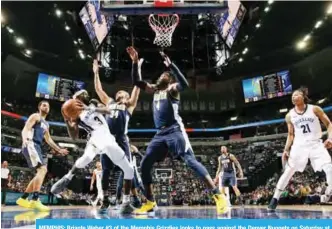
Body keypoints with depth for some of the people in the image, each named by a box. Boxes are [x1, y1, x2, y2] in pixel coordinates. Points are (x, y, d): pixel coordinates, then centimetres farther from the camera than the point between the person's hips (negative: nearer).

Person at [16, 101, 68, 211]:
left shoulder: (46, 124, 28)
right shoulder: (35, 116, 2)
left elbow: (48, 139, 33)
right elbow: (25, 129, -14)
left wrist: (59, 149, 31)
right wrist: (25, 140, -35)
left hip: (37, 146, 10)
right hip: (31, 145, -10)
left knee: (42, 171, 9)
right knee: (42, 169, -23)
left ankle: (23, 198, 15)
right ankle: (35, 200, -28)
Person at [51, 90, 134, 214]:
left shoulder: (94, 104, 15)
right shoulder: (76, 116, 9)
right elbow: (74, 137, -2)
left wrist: (89, 108, -19)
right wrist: (67, 121, -16)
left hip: (109, 139, 3)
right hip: (96, 138, -3)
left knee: (129, 169, 0)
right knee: (87, 157, -39)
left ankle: (126, 201, 12)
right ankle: (67, 178, -12)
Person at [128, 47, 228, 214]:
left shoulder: (172, 88, 5)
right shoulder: (154, 89, 24)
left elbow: (184, 84, -18)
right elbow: (136, 81, 20)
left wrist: (170, 65, -21)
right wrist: (135, 62, 11)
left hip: (175, 131, -7)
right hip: (160, 134, 7)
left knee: (191, 162, -17)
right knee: (144, 165, 1)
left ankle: (218, 196, -13)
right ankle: (150, 203, 12)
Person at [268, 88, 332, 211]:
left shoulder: (315, 109, -1)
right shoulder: (289, 116, 5)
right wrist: (286, 150, 3)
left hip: (316, 144, 0)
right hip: (299, 145, 1)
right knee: (288, 172, -3)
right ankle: (275, 199, 1)